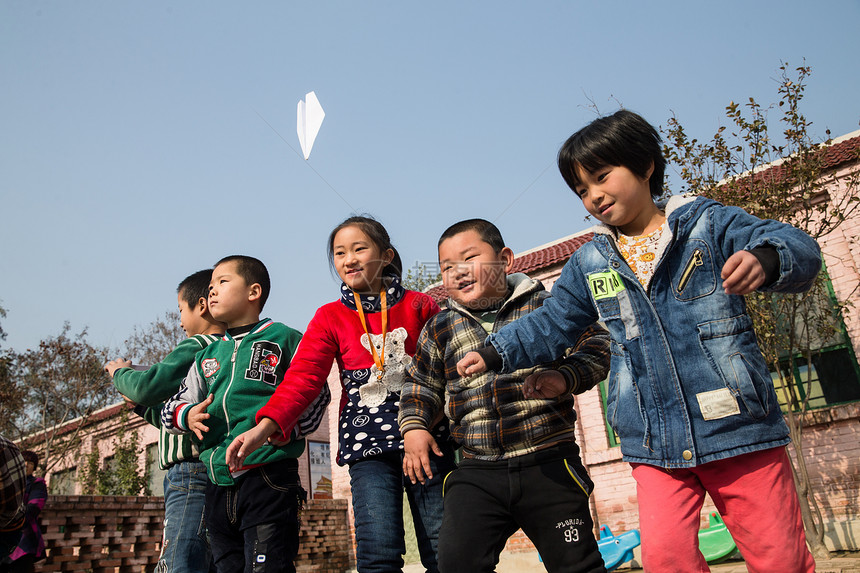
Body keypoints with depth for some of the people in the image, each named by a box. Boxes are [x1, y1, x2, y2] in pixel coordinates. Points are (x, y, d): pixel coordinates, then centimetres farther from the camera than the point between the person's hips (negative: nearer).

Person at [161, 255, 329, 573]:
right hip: (217, 484, 6)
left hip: (269, 477, -6)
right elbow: (172, 406, 23)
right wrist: (187, 415, -1)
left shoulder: (285, 339, 2)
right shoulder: (207, 355, 20)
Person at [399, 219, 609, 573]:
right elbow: (422, 384, 21)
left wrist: (564, 378, -19)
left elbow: (596, 345, -1)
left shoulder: (545, 306, 2)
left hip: (549, 464, -2)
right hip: (476, 473, 2)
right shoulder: (439, 329, 10)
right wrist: (414, 426, 5)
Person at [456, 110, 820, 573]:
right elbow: (550, 325, 16)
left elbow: (797, 247, -12)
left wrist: (764, 258, -36)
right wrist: (492, 353, 4)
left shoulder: (706, 223, -1)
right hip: (655, 446, 3)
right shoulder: (588, 265, 9)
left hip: (738, 427, -2)